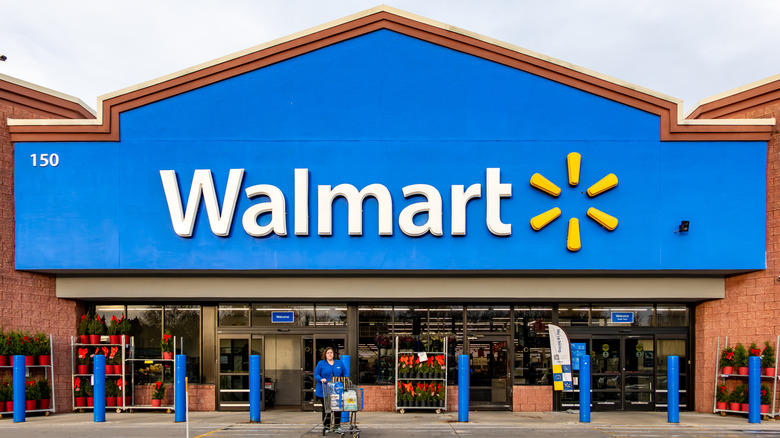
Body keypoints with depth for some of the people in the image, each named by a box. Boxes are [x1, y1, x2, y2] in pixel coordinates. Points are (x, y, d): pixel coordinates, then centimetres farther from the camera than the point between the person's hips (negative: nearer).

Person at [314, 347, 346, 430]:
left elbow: (345, 375, 15)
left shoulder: (340, 363, 14)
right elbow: (316, 375, 1)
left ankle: (337, 425, 7)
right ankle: (326, 426, 11)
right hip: (325, 391, -2)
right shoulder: (321, 363, 6)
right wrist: (321, 379, -19)